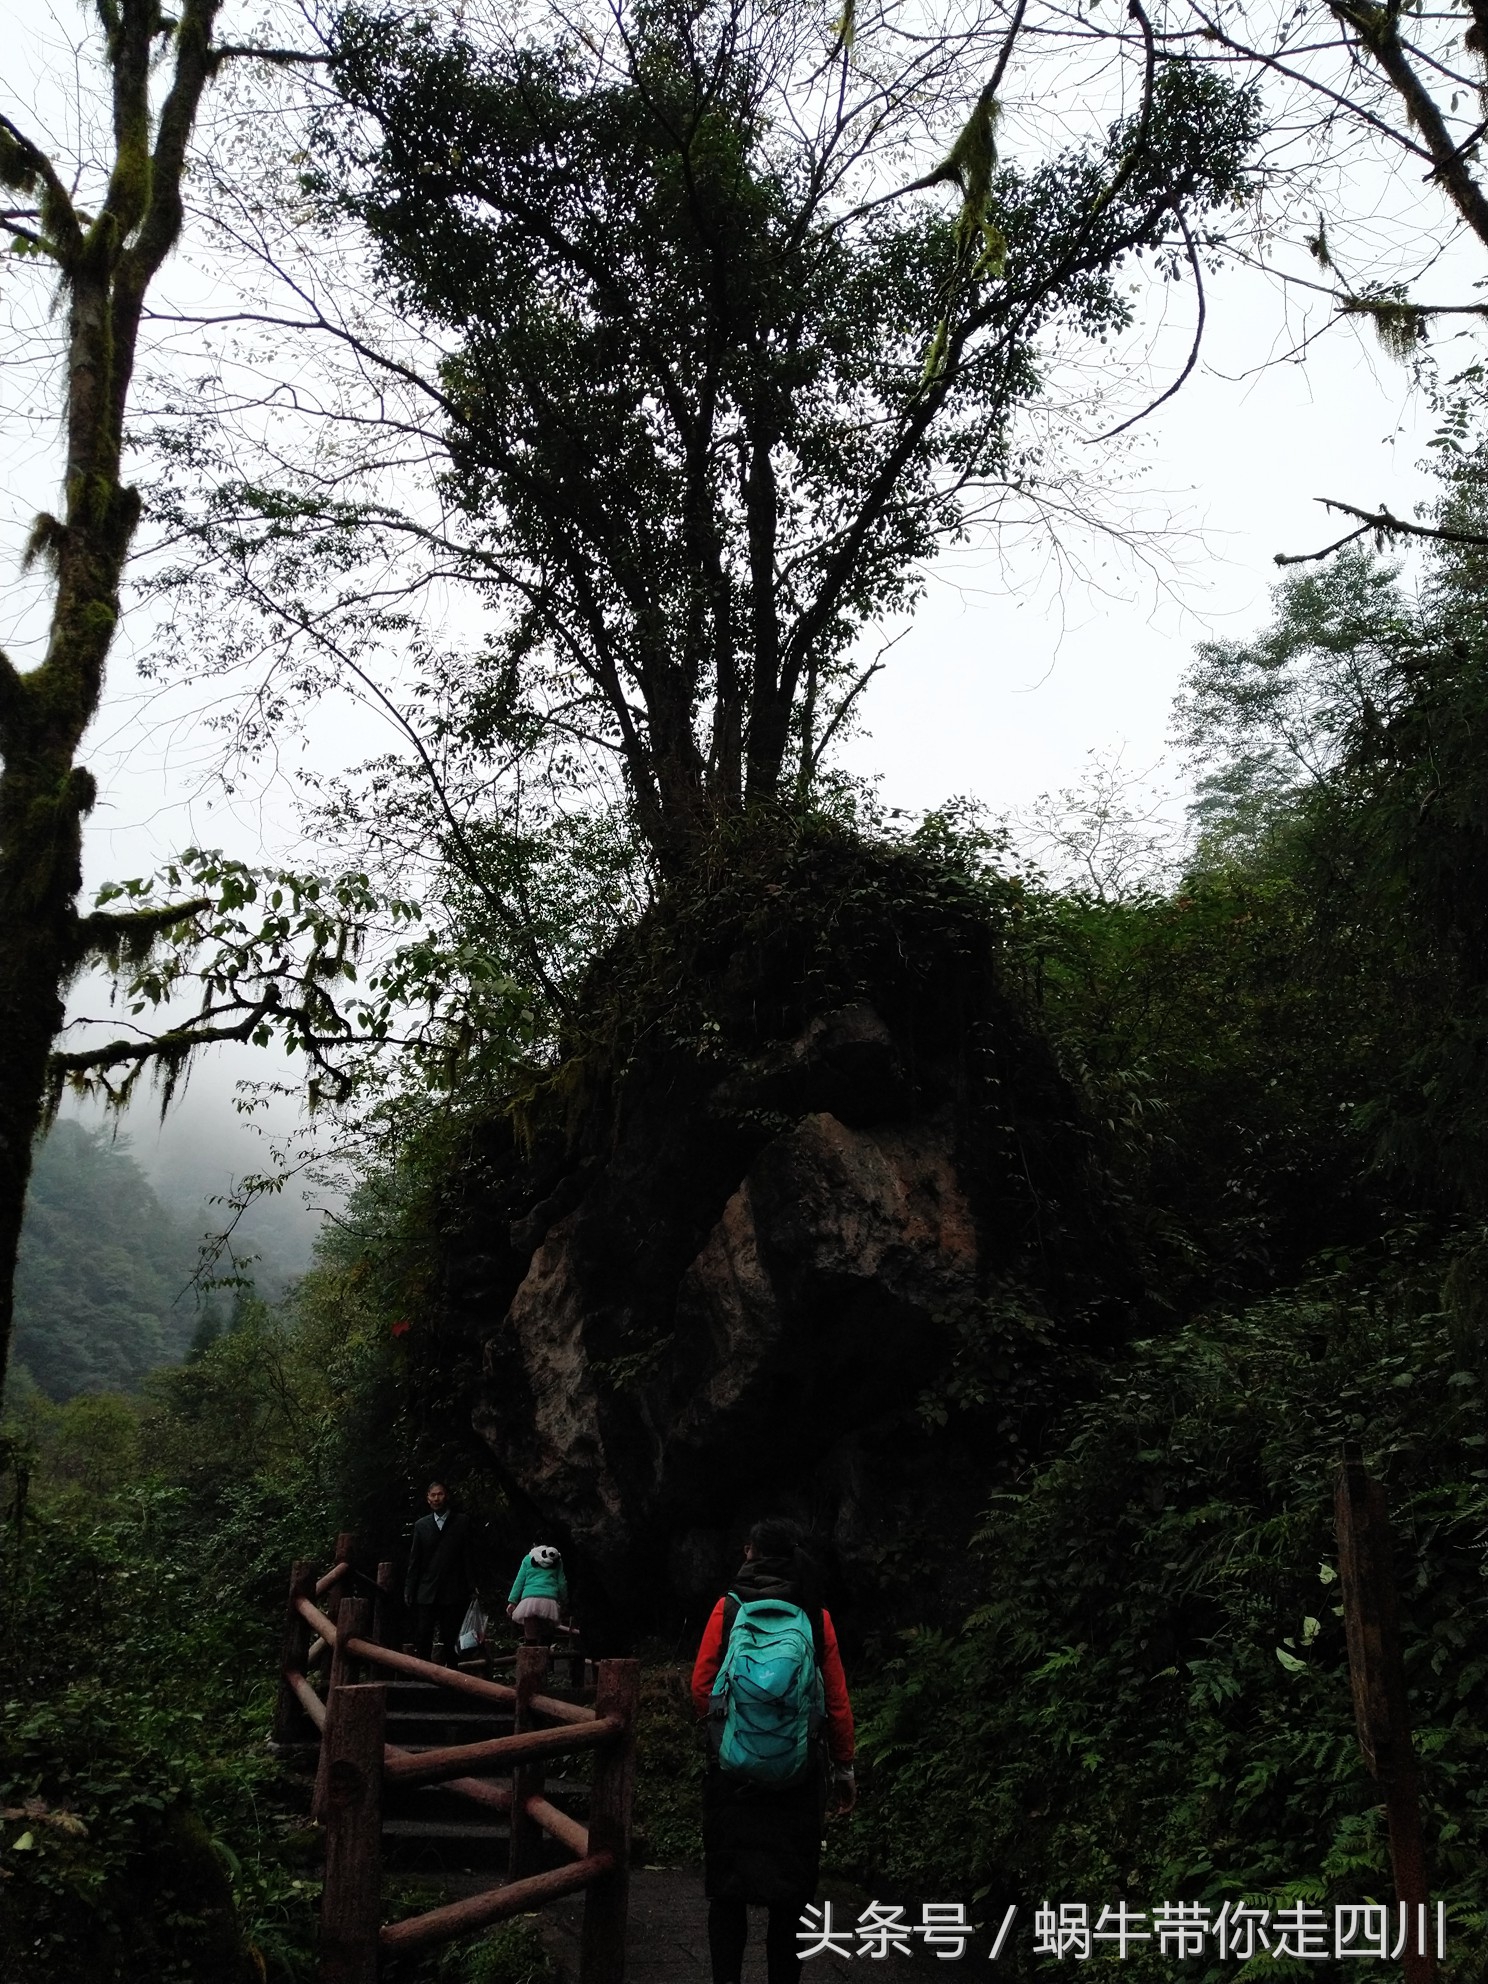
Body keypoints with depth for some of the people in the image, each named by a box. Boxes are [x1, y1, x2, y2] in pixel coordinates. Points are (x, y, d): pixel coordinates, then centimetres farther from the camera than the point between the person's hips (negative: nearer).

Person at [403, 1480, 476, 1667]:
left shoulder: (462, 1522, 5)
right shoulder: (421, 1525, 11)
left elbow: (468, 1557, 2)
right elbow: (414, 1561, 11)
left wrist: (471, 1587, -4)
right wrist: (409, 1590, 4)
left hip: (453, 1593, -2)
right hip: (426, 1593, 2)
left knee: (451, 1640, 0)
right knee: (422, 1638, -4)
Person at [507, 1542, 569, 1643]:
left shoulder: (528, 1559, 16)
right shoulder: (557, 1560, 18)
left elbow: (519, 1581, 11)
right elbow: (562, 1583, 17)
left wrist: (512, 1601, 10)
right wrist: (563, 1601, 25)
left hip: (530, 1600, -1)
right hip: (549, 1601, 1)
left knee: (531, 1639, -3)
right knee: (547, 1638, 3)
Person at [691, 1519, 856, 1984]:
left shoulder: (728, 1607, -3)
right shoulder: (816, 1616, -1)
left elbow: (701, 1686, -4)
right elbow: (837, 1701, -1)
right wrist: (844, 1767, 8)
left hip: (732, 1767, -1)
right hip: (798, 1772, 1)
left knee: (727, 1886, 11)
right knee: (789, 1892, 12)